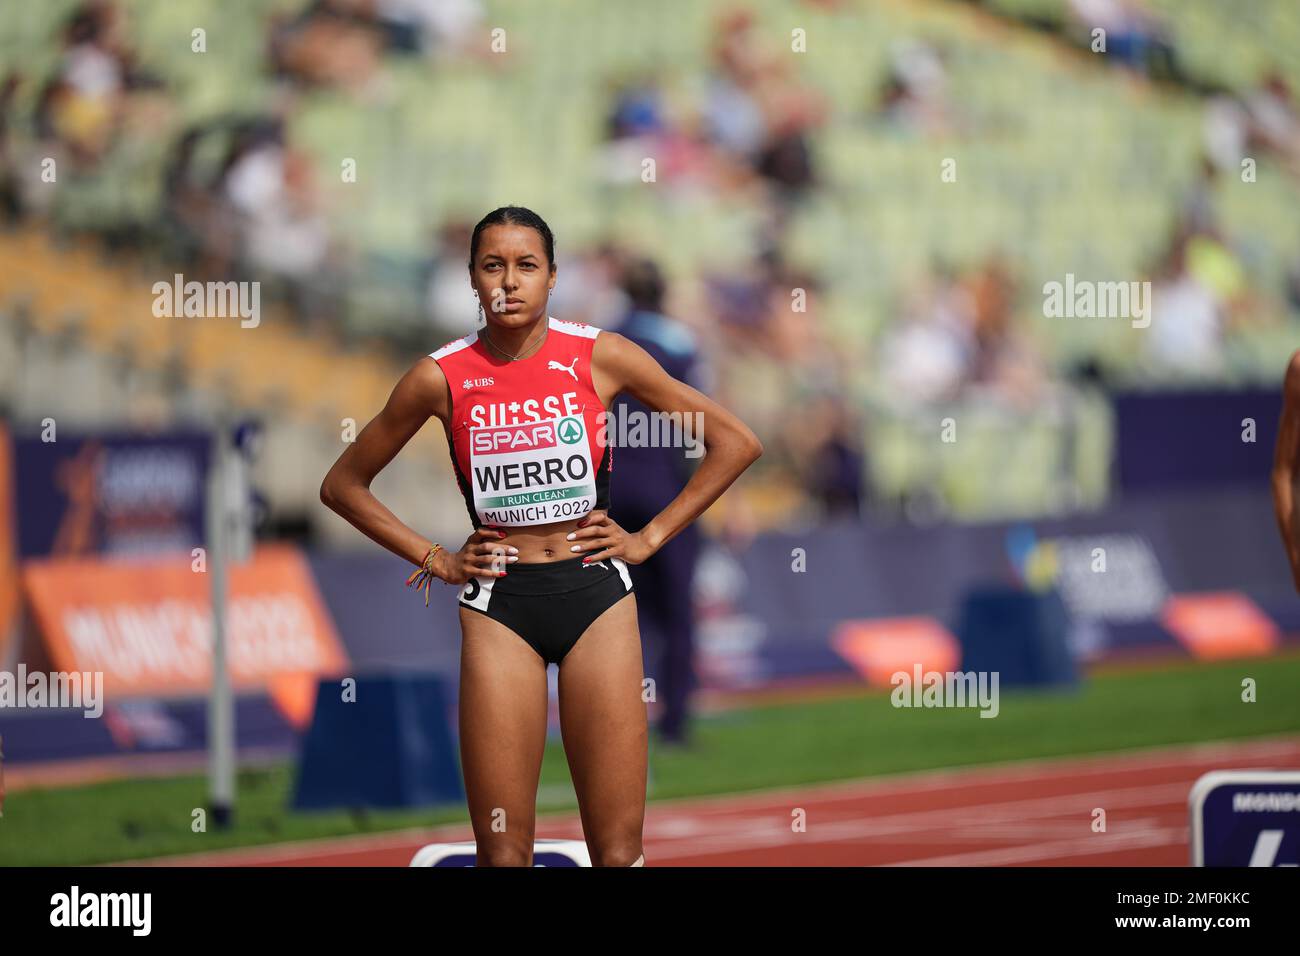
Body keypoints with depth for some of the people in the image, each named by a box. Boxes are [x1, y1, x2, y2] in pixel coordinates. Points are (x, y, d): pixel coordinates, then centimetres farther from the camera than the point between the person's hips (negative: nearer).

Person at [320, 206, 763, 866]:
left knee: (618, 849, -3)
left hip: (595, 591, 0)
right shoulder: (441, 378, -1)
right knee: (502, 854, -3)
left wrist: (651, 537, 2)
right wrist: (433, 560, 5)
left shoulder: (600, 357, -1)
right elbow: (343, 485, 12)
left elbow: (736, 443, 5)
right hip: (499, 603, 0)